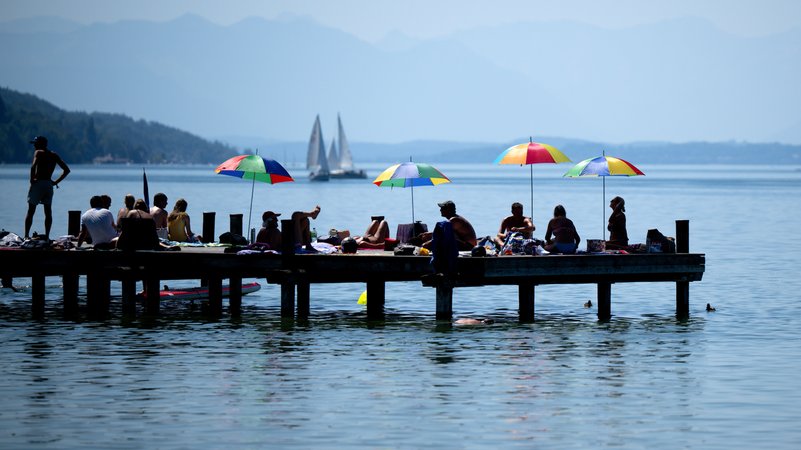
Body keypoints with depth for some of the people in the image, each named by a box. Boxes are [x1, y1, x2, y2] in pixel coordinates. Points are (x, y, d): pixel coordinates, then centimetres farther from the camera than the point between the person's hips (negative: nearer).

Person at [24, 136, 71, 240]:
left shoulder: (38, 152, -4)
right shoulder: (54, 155, 13)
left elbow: (33, 166, -22)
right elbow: (66, 170, 11)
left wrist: (32, 179, -11)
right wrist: (56, 181, 9)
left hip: (38, 183, -4)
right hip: (49, 184, 4)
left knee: (31, 211, 2)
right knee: (48, 211, 8)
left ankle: (26, 235, -1)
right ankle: (47, 236, 3)